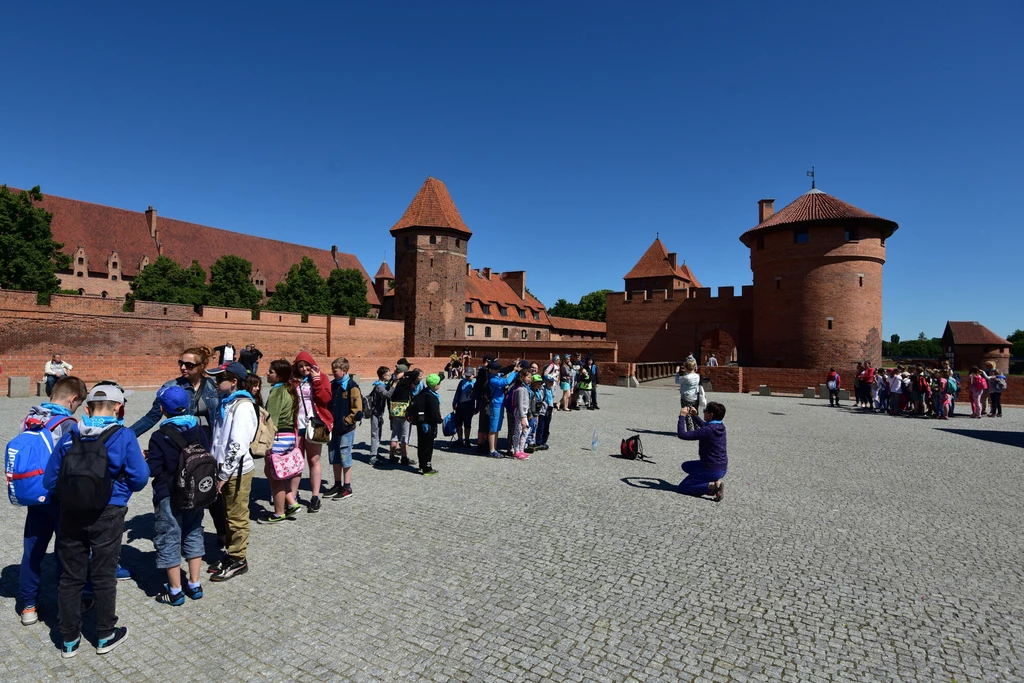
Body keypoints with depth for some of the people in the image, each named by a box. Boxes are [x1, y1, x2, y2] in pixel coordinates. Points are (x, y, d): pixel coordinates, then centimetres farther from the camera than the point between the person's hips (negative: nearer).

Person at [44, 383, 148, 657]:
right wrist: (141, 461, 10)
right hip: (107, 514, -3)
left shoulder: (69, 437, 0)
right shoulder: (124, 436, -11)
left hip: (71, 514, 3)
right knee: (103, 576, 11)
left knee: (70, 576, 16)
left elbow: (49, 481, 3)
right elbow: (139, 479, -11)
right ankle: (105, 636, 25)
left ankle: (69, 640, 28)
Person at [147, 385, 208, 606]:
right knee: (193, 535, 17)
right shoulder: (199, 430, -4)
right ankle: (195, 585, 25)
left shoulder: (160, 437, -17)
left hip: (168, 497, -5)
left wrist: (145, 459, 3)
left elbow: (153, 469, -16)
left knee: (169, 540, 8)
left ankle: (175, 591, 17)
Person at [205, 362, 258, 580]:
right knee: (227, 515, 19)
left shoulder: (242, 406, -18)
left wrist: (224, 474, -17)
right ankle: (230, 553, 33)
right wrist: (217, 469, 11)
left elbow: (238, 445, -22)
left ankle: (238, 560, 17)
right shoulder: (224, 403, 10)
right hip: (224, 469, 9)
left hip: (237, 472, -9)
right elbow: (217, 439, 16)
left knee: (237, 518, 4)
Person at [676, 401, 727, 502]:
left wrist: (682, 417, -17)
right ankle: (715, 480, 10)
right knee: (686, 466, 25)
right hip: (722, 468, 8)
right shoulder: (720, 427, -1)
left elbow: (682, 434, -27)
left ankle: (712, 486, -12)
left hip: (711, 470, -8)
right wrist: (694, 416, 15)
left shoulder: (707, 431, -27)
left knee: (683, 487, 4)